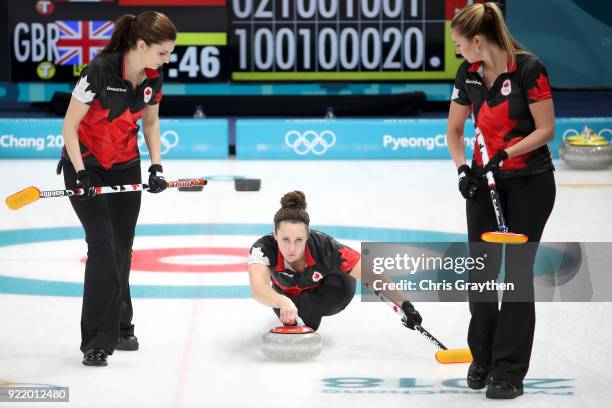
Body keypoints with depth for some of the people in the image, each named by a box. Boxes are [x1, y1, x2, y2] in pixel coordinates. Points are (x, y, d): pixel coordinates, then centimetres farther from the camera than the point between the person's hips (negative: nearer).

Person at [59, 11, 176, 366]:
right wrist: (80, 174, -23)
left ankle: (119, 328, 25)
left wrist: (156, 165, 0)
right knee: (103, 246, -13)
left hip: (125, 166, 6)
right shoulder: (100, 70, -26)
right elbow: (70, 126, -19)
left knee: (122, 248, 8)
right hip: (87, 165, -6)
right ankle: (97, 341, -8)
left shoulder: (153, 76, -7)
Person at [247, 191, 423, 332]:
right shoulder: (263, 248, -38)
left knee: (342, 282, -33)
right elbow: (258, 289, -56)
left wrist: (405, 305, -50)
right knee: (289, 315, -21)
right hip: (288, 294, 5)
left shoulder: (325, 247, -38)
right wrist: (283, 302, -77)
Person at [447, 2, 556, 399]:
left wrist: (506, 153, -25)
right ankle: (482, 359, 19)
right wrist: (463, 167, -8)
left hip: (530, 183, -5)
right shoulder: (468, 74, -2)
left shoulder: (529, 69, -19)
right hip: (486, 181, 5)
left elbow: (546, 129, -16)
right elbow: (455, 130, 8)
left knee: (517, 271, -4)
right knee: (481, 268, 4)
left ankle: (509, 371, 0)